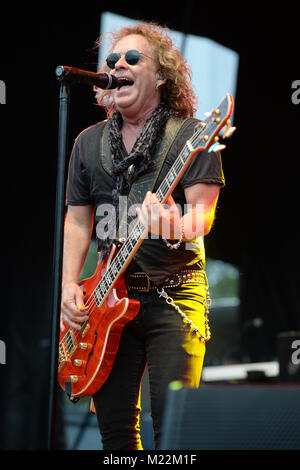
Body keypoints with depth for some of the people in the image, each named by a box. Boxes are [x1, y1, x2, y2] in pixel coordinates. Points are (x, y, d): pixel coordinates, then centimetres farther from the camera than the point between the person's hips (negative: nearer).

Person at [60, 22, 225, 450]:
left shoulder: (191, 136, -3)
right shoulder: (89, 142, 12)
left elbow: (203, 211, -12)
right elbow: (77, 219, 14)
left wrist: (181, 227, -36)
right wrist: (69, 284, 1)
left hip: (176, 296, -5)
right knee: (114, 425, 6)